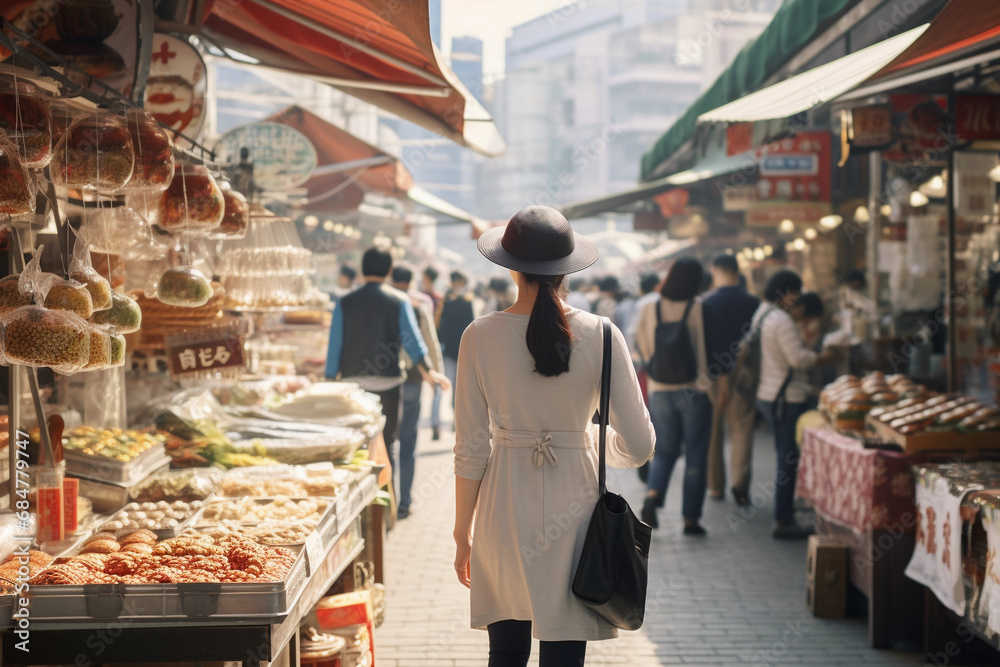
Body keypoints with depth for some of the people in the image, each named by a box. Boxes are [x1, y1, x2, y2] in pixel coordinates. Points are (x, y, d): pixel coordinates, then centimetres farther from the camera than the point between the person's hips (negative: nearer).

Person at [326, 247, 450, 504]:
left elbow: (335, 346, 1)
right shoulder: (399, 300, -1)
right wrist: (427, 371, -11)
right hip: (387, 382, -1)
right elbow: (412, 338, -10)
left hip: (353, 382, 1)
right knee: (386, 442, 7)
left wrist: (330, 382, 6)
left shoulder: (345, 303, 2)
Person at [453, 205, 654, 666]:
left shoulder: (481, 337, -6)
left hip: (505, 511, 1)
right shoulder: (599, 336, -7)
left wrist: (463, 533, 8)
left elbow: (471, 450, -3)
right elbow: (638, 446, -5)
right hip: (572, 505, -1)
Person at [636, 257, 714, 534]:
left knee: (664, 450, 15)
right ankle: (691, 518, 6)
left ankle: (653, 493, -11)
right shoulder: (697, 308, -9)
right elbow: (704, 348, -8)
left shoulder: (650, 309, 0)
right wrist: (708, 381, 4)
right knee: (695, 456, 6)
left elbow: (644, 350, 7)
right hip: (693, 390, -3)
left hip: (660, 390, 3)